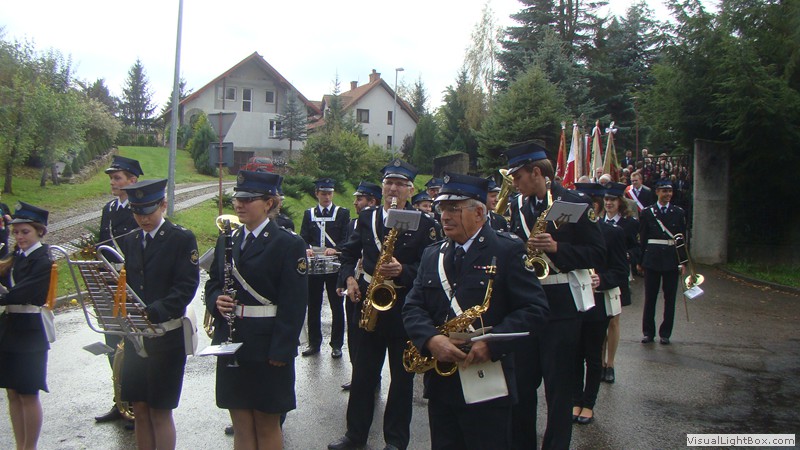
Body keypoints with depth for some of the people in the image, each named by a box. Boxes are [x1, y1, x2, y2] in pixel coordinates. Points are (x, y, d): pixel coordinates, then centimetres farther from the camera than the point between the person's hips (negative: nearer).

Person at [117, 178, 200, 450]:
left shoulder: (182, 239, -6)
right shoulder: (129, 241, 12)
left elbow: (185, 287, -15)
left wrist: (152, 312, -27)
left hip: (167, 337, -5)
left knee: (160, 412, 2)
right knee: (140, 409, 11)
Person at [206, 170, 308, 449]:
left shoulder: (289, 244, -8)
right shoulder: (227, 241, 12)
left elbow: (293, 303, -12)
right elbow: (212, 284, 17)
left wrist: (281, 351, -16)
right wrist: (217, 301, -6)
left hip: (267, 349, -5)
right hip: (231, 346, 6)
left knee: (267, 426, 7)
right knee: (241, 426, 12)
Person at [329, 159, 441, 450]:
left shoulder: (424, 224, -5)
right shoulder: (366, 217, 8)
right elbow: (349, 252, 14)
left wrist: (403, 271, -23)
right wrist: (349, 278, -3)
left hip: (405, 305, -3)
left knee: (402, 375, 7)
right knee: (363, 371, 11)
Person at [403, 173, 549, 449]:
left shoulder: (508, 250, -5)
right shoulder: (432, 255, 13)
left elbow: (535, 309, -11)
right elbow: (412, 307, 6)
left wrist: (491, 344, -22)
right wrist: (431, 339, -15)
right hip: (440, 385, 5)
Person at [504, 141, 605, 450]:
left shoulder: (575, 202, -5)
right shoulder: (517, 206, 10)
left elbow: (597, 253, -8)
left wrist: (557, 248, -20)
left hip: (561, 307, -4)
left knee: (558, 386, 4)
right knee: (521, 384, 10)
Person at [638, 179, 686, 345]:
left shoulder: (679, 212, 5)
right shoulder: (647, 212, 2)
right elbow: (642, 238, 3)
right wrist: (640, 261, 1)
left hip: (672, 259, 1)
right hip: (652, 258, -1)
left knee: (670, 298, 6)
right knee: (650, 297, 5)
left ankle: (665, 333, 16)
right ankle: (648, 332, 16)